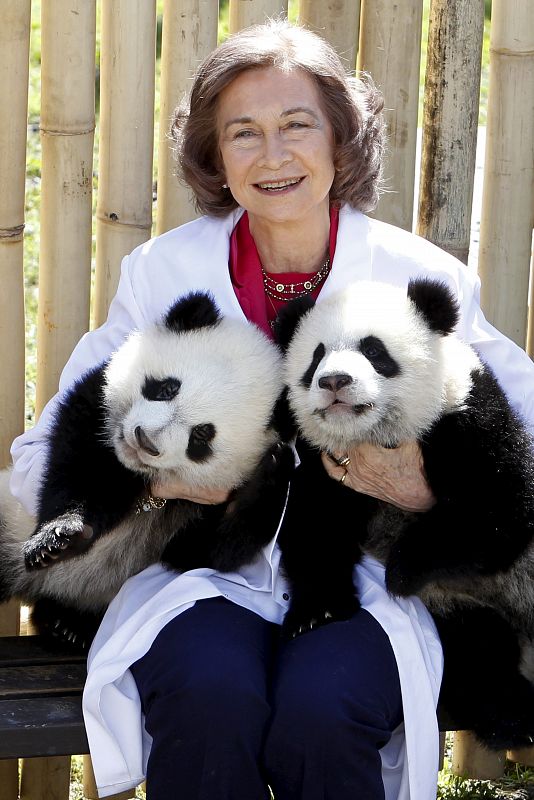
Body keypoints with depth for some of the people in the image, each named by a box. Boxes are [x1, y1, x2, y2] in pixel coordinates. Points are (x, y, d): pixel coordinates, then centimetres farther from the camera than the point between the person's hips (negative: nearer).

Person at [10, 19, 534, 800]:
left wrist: (430, 488, -19)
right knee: (211, 699, -32)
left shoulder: (421, 279, 1)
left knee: (320, 713, -32)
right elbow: (39, 463, 2)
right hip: (203, 580, 1)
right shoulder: (161, 272, 3)